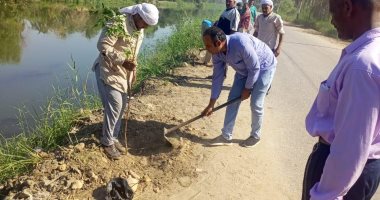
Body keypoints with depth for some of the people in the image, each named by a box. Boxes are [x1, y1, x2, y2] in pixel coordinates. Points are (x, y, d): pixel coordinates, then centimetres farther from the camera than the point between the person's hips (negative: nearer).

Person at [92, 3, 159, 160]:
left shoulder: (140, 30, 7)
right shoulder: (118, 23, -21)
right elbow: (103, 45, -25)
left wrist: (132, 65, 14)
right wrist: (123, 61, -29)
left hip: (122, 72, 9)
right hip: (108, 70, -9)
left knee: (121, 105, 11)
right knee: (114, 106, -8)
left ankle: (113, 138, 27)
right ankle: (107, 142, 9)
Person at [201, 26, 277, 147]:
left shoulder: (241, 43, -40)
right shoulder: (217, 52, -17)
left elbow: (255, 68, -28)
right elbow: (217, 77, -8)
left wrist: (247, 88, -14)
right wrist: (211, 104, -6)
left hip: (264, 67, -6)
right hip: (244, 69, 7)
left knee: (256, 104, -6)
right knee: (233, 99, 2)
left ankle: (255, 136, 17)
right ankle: (226, 136, 12)